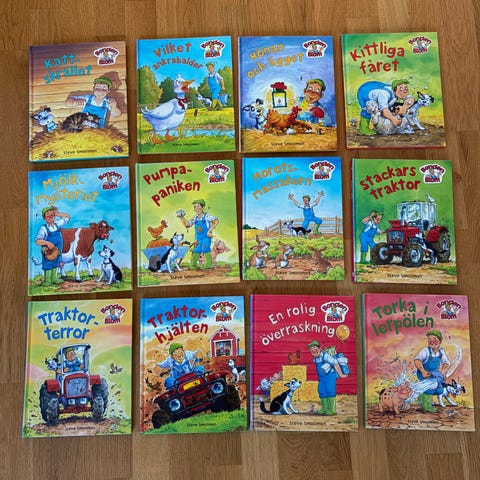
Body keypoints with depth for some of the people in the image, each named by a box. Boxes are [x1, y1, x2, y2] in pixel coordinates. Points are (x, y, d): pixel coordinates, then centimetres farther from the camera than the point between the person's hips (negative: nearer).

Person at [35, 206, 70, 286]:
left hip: (57, 251, 6)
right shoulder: (43, 228, -19)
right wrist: (47, 243, -42)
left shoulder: (57, 224, -3)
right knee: (48, 266, 6)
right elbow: (37, 241, -28)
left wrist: (57, 214, -3)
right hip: (48, 252, -6)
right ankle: (47, 280, 20)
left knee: (55, 264, 19)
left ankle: (54, 278, 35)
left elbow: (67, 216, 11)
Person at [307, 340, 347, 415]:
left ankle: (332, 410, -4)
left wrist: (340, 374, -15)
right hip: (322, 378, 8)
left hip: (330, 376, -8)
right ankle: (325, 409, 18)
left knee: (330, 392, -10)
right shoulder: (315, 359, 4)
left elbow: (335, 363, -19)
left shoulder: (325, 355, -19)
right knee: (322, 392, 8)